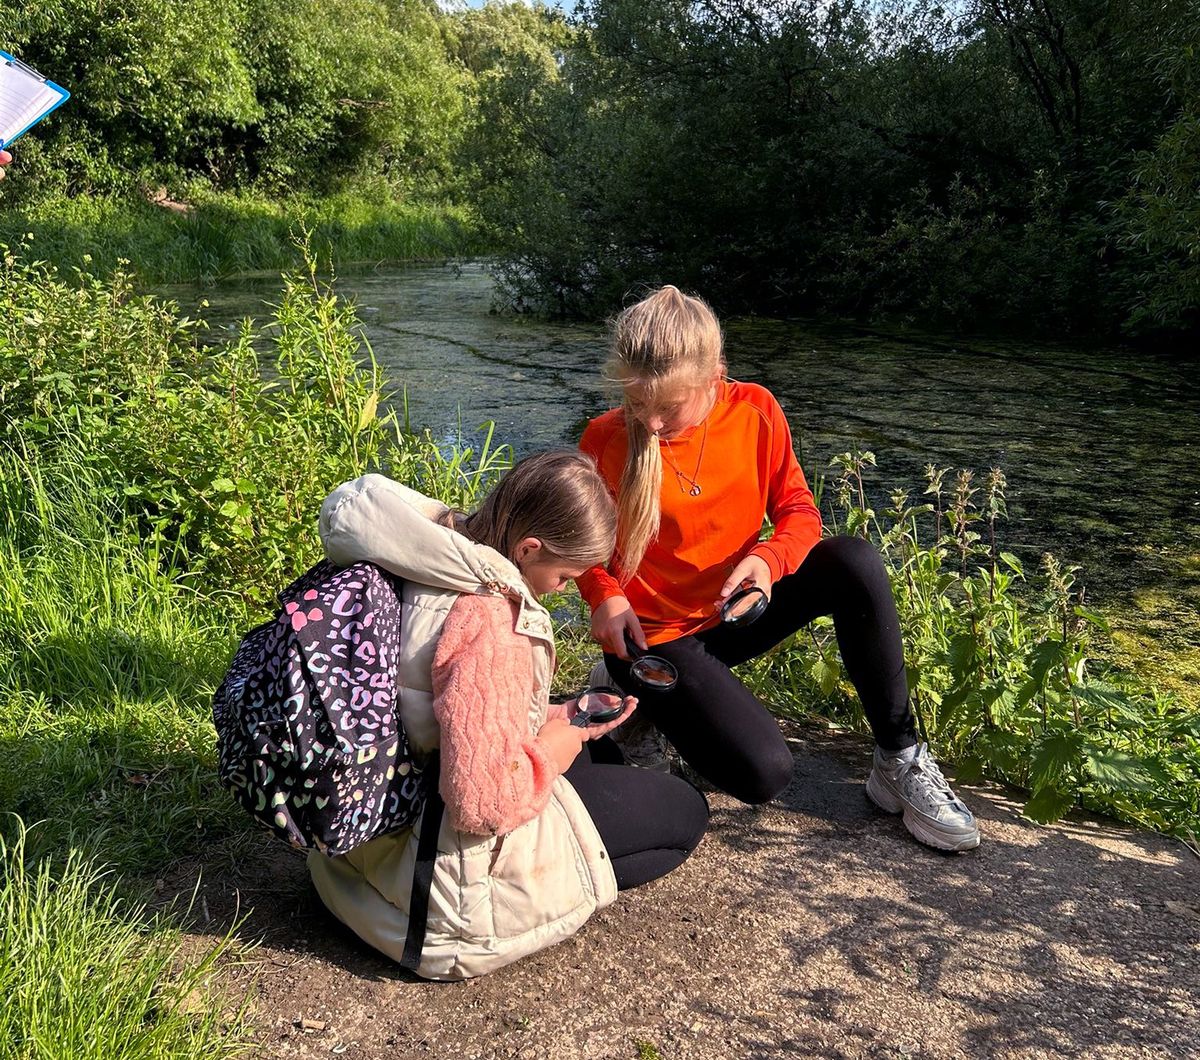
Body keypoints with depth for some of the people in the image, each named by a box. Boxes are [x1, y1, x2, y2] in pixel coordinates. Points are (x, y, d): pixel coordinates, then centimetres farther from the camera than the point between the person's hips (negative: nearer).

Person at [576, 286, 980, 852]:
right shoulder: (605, 440, -15)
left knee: (854, 561, -25)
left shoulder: (755, 411, -9)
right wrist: (605, 596, -20)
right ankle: (637, 693, 6)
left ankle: (900, 759, -13)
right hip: (654, 637, -3)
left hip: (734, 609, 4)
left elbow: (799, 512, -3)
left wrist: (767, 560, -26)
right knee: (764, 774, -23)